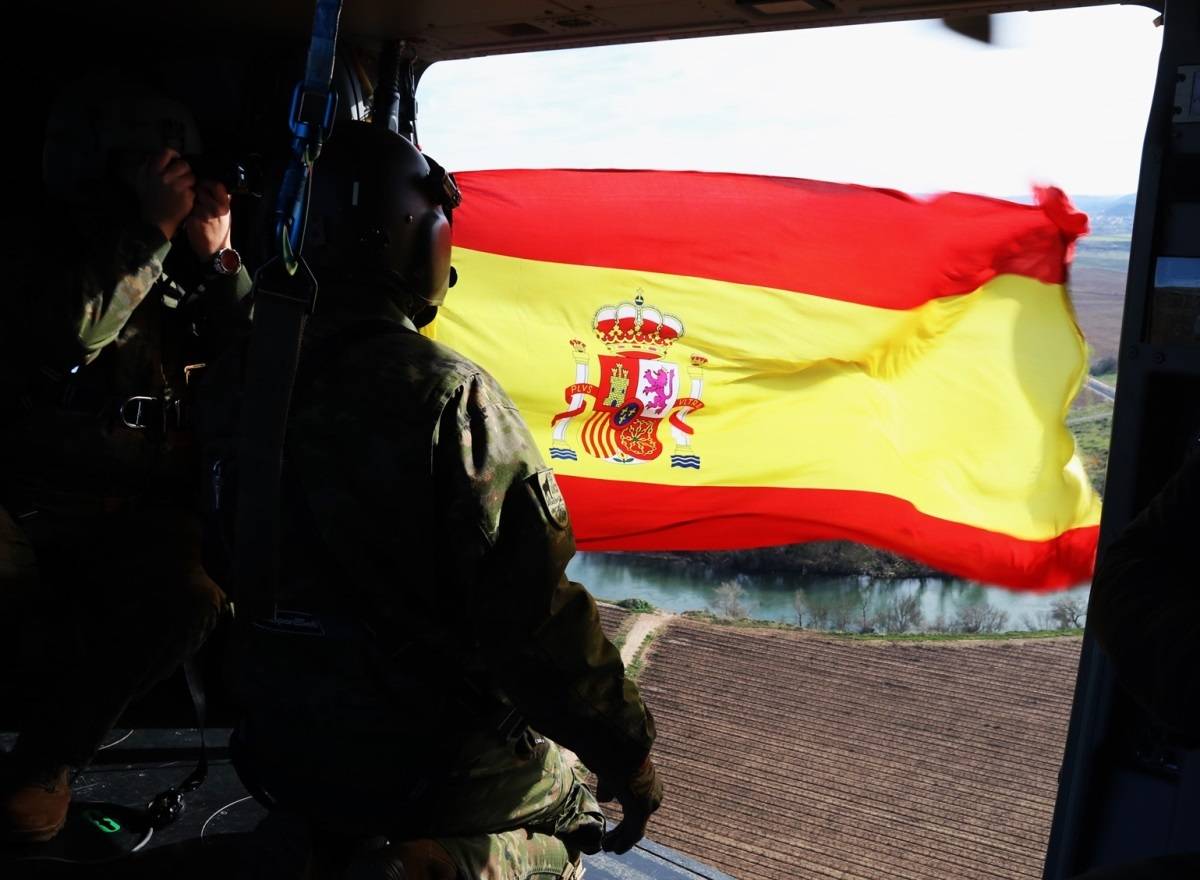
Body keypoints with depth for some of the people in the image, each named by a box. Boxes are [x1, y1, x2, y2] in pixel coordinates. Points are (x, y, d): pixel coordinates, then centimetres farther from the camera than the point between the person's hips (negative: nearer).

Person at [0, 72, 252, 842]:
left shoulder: (181, 266, 12)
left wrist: (217, 259, -7)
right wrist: (150, 236, -16)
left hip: (145, 510, 2)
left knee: (191, 599, -30)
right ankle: (64, 711, -5)